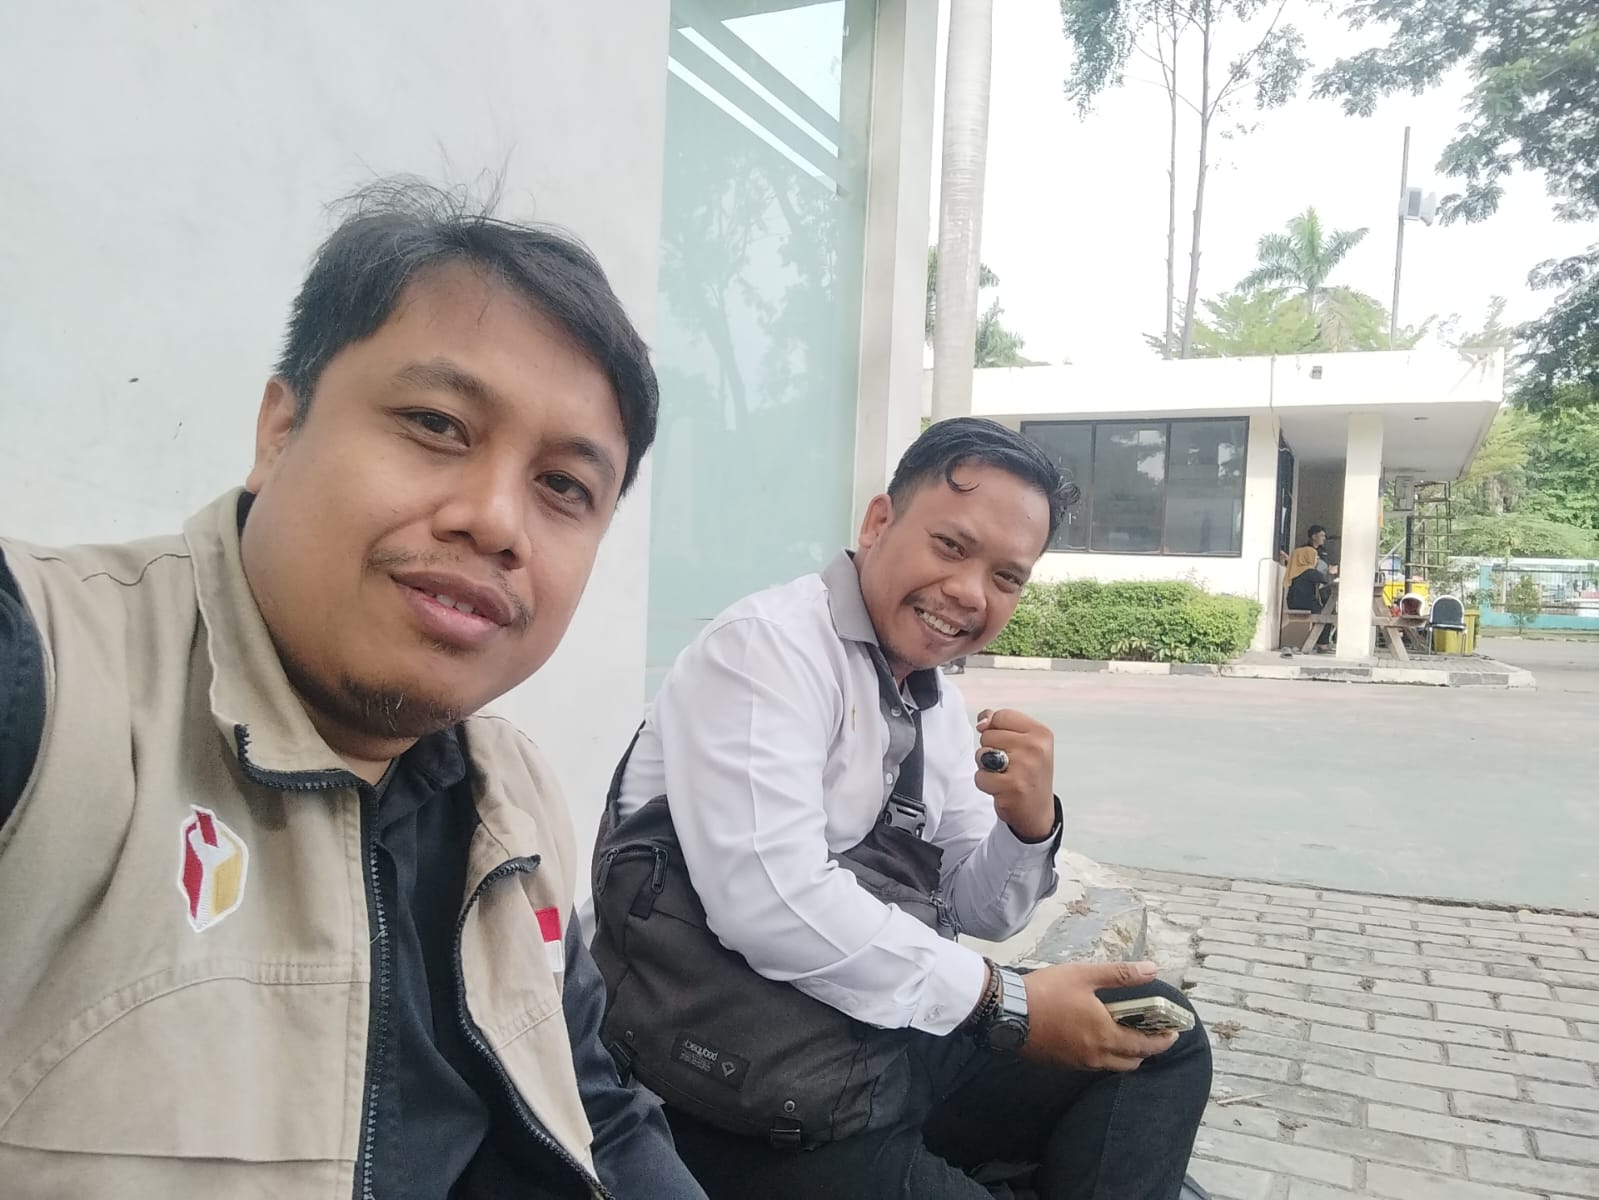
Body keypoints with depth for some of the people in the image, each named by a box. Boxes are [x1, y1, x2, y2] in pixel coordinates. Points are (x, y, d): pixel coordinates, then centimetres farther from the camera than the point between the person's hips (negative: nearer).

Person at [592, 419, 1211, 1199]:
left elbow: (981, 915, 15)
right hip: (750, 1076, -8)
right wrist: (1004, 1001, -17)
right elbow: (769, 903, -27)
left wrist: (1028, 824, -8)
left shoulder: (942, 709, 11)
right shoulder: (767, 646, -15)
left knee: (1159, 1040, 7)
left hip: (897, 1031, 8)